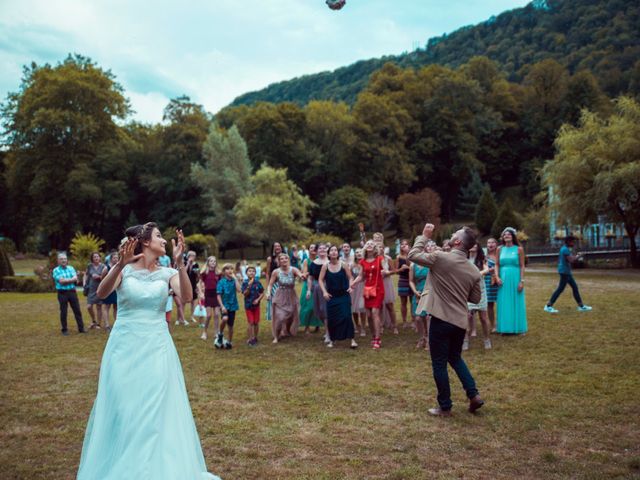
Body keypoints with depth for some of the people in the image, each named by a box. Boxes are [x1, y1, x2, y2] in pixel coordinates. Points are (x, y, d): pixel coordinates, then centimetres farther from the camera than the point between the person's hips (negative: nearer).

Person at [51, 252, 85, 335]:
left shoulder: (71, 268, 9)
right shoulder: (56, 270, -3)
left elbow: (75, 278, -5)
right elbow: (61, 281, -15)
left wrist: (65, 280, -13)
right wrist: (71, 279, -7)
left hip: (72, 292, 3)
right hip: (62, 293, -3)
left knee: (77, 310, 5)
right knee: (63, 312, 4)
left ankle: (81, 328, 12)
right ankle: (64, 330, 14)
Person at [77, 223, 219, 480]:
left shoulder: (167, 273, 2)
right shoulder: (124, 270, -3)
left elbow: (187, 297, -15)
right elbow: (102, 293, -20)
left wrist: (179, 262, -25)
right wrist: (120, 264, -35)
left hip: (156, 347, 2)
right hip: (125, 346, -1)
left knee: (157, 409, 4)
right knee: (122, 407, 5)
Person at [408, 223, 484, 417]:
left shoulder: (440, 258, -15)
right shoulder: (474, 270, 2)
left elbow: (412, 255, -5)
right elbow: (476, 299, 9)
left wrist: (424, 236, 5)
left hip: (442, 319, -6)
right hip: (460, 321, 6)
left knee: (439, 364, 6)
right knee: (455, 358, 25)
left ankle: (445, 407, 14)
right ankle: (474, 395, 19)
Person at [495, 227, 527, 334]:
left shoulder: (519, 249, 0)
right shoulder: (500, 249, 7)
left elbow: (522, 266, -2)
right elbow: (497, 265, 7)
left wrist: (522, 281, -8)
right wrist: (497, 277, -7)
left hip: (515, 278, -2)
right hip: (503, 279, 2)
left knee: (516, 303, 3)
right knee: (504, 304, 5)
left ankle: (518, 327, 13)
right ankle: (504, 327, 13)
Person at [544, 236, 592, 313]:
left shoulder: (564, 249, 15)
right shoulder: (565, 249, -17)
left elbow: (559, 260, 21)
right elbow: (571, 260, -24)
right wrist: (576, 257, -5)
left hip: (567, 272, 11)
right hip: (565, 272, -11)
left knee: (575, 287, 12)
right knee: (560, 289, -8)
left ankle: (581, 306, 17)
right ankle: (548, 306, -5)